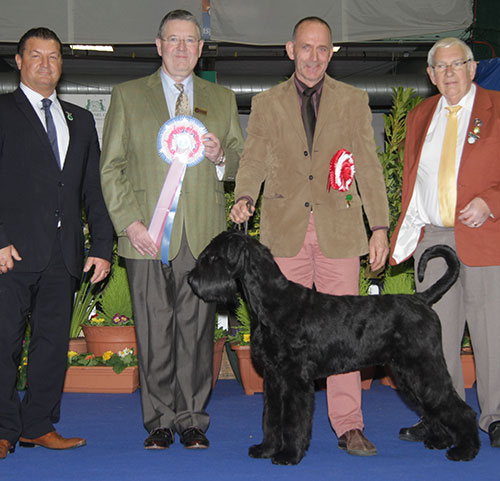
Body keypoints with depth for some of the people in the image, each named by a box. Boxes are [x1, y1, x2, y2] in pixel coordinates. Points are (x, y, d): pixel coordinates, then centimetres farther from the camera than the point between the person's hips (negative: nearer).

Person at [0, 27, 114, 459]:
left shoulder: (80, 120, 19)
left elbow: (94, 188, 17)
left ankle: (39, 426, 17)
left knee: (54, 339, 7)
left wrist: (102, 246, 8)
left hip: (64, 254, 5)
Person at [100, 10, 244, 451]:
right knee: (154, 332, 1)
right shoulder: (128, 96, 10)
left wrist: (220, 157, -6)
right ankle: (160, 422, 14)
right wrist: (129, 222, -7)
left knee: (197, 330, 3)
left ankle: (192, 420, 14)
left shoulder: (222, 100, 16)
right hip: (148, 235, -1)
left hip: (203, 236, 1)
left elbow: (242, 164, 18)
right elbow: (111, 167, 5)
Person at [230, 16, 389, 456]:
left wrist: (380, 226, 1)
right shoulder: (266, 103, 11)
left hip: (339, 228, -1)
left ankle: (349, 427, 5)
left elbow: (368, 167, 8)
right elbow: (253, 160, 8)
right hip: (286, 229, 1)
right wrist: (244, 197, -13)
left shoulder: (353, 101, 10)